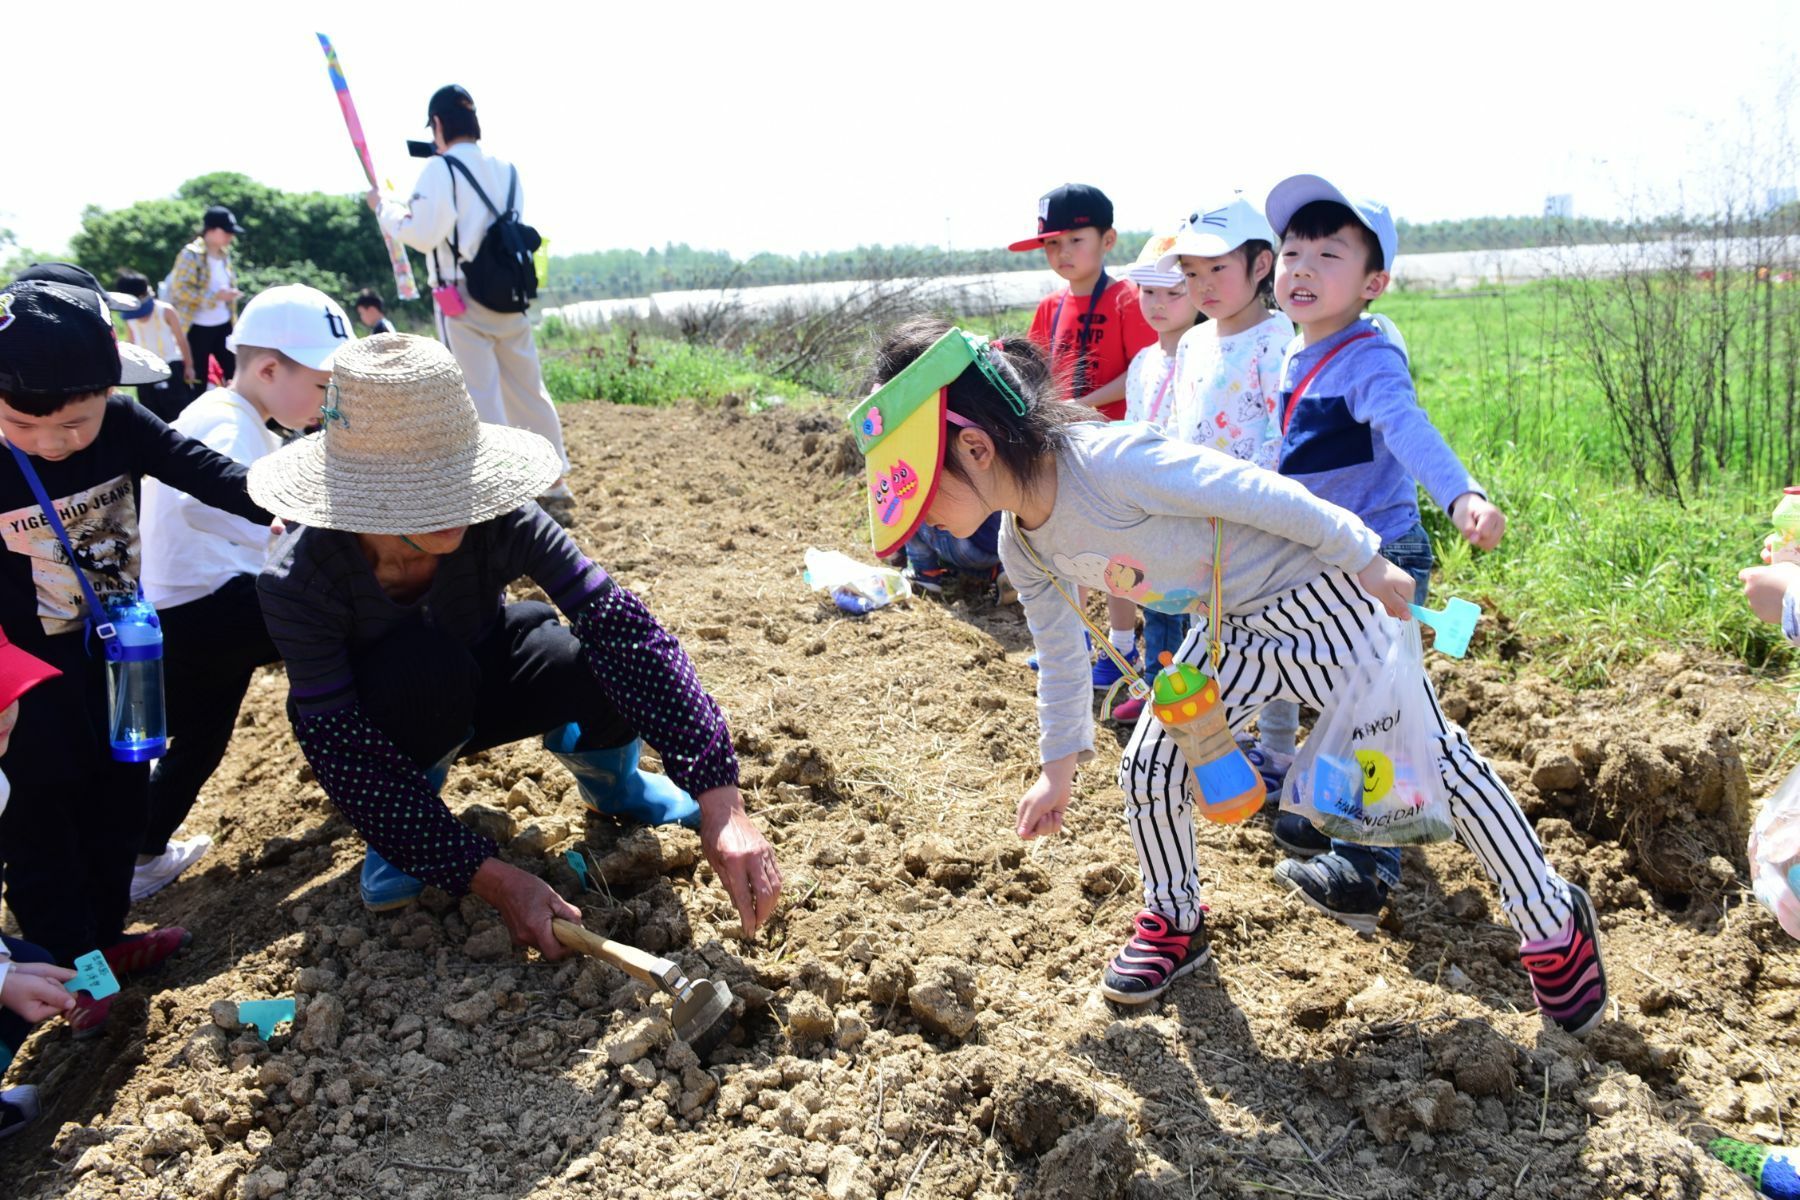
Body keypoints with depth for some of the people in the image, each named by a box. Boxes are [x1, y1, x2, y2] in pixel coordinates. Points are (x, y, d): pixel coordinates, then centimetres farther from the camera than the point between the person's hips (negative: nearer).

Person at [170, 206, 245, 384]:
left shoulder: (224, 253, 9)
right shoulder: (191, 254, -13)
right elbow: (180, 288, -19)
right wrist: (216, 295, -24)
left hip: (223, 325, 7)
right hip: (198, 327, -7)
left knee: (234, 370, 4)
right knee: (199, 376, 2)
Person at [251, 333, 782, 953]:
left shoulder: (499, 522, -32)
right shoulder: (298, 580, -34)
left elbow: (623, 628, -39)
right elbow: (346, 757, -32)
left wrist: (721, 804, -48)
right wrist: (489, 877, -38)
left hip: (480, 687, 2)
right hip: (385, 725, -1)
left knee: (621, 663, -28)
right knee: (425, 667, -37)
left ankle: (606, 776, 8)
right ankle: (399, 833, -5)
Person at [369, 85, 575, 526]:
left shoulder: (441, 169, -8)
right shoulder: (506, 169, 11)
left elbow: (423, 234, -13)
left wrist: (384, 207, 4)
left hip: (463, 299, -6)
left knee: (480, 399, -4)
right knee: (528, 392, 12)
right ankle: (555, 487, 18)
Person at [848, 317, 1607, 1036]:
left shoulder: (1110, 464, -36)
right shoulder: (1023, 549, -8)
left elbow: (1261, 494, -28)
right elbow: (1059, 652, 9)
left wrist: (1368, 564, -18)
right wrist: (1058, 767, 15)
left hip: (1320, 595, -7)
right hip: (1234, 629, 7)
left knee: (1434, 760, 2)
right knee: (1149, 767, 2)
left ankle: (1554, 924, 21)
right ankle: (1175, 921, 28)